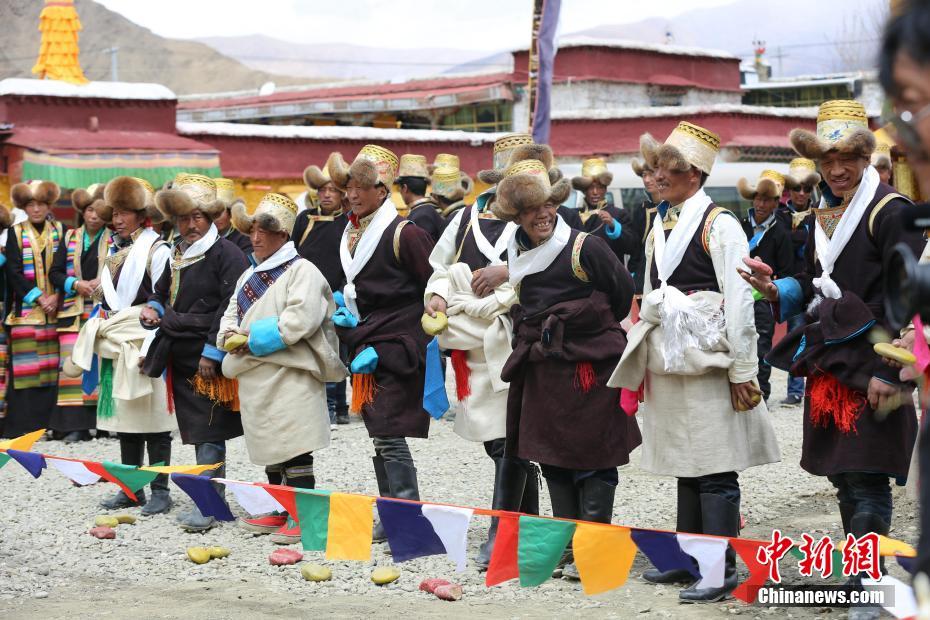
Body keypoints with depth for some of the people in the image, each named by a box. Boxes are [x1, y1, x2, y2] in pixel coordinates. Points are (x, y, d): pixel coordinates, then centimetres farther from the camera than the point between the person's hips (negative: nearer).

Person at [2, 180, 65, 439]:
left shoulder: (60, 231, 10)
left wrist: (56, 296, -10)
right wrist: (38, 298, -11)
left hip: (55, 310, 2)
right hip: (25, 311, -2)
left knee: (52, 367, -2)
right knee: (25, 367, -6)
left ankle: (48, 422, 3)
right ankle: (22, 425, -4)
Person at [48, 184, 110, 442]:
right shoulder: (70, 238, 13)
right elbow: (55, 272, 10)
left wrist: (103, 282, -15)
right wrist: (76, 284, -6)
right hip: (74, 312, 3)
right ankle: (76, 425, -1)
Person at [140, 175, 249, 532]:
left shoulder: (226, 254, -9)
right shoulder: (178, 255, 16)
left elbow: (230, 307, -16)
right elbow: (162, 291, 30)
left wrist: (211, 351, -19)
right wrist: (152, 309, 7)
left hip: (210, 358, -8)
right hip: (180, 355, 8)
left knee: (208, 432, -7)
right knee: (195, 429, 12)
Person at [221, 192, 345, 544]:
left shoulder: (301, 271, -9)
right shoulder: (249, 276, 19)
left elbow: (301, 318, -21)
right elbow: (232, 312, 24)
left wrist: (258, 340, -18)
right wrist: (229, 334, 0)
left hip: (290, 376, -9)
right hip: (256, 377, 9)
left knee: (294, 449, -8)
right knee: (270, 448, 14)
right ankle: (279, 512, 22)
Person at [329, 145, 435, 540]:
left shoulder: (403, 233, -11)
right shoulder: (352, 232, 12)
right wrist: (347, 314, 7)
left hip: (397, 350, -8)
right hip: (368, 351, 8)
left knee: (389, 436, -12)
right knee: (379, 437, 12)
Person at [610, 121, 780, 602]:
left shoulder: (718, 224, -9)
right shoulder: (659, 226, 13)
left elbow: (739, 300, -12)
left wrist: (742, 369, -13)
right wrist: (644, 361, 15)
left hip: (707, 363, -7)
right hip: (668, 362, 7)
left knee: (714, 469, -5)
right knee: (685, 466, 14)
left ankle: (721, 569, 0)